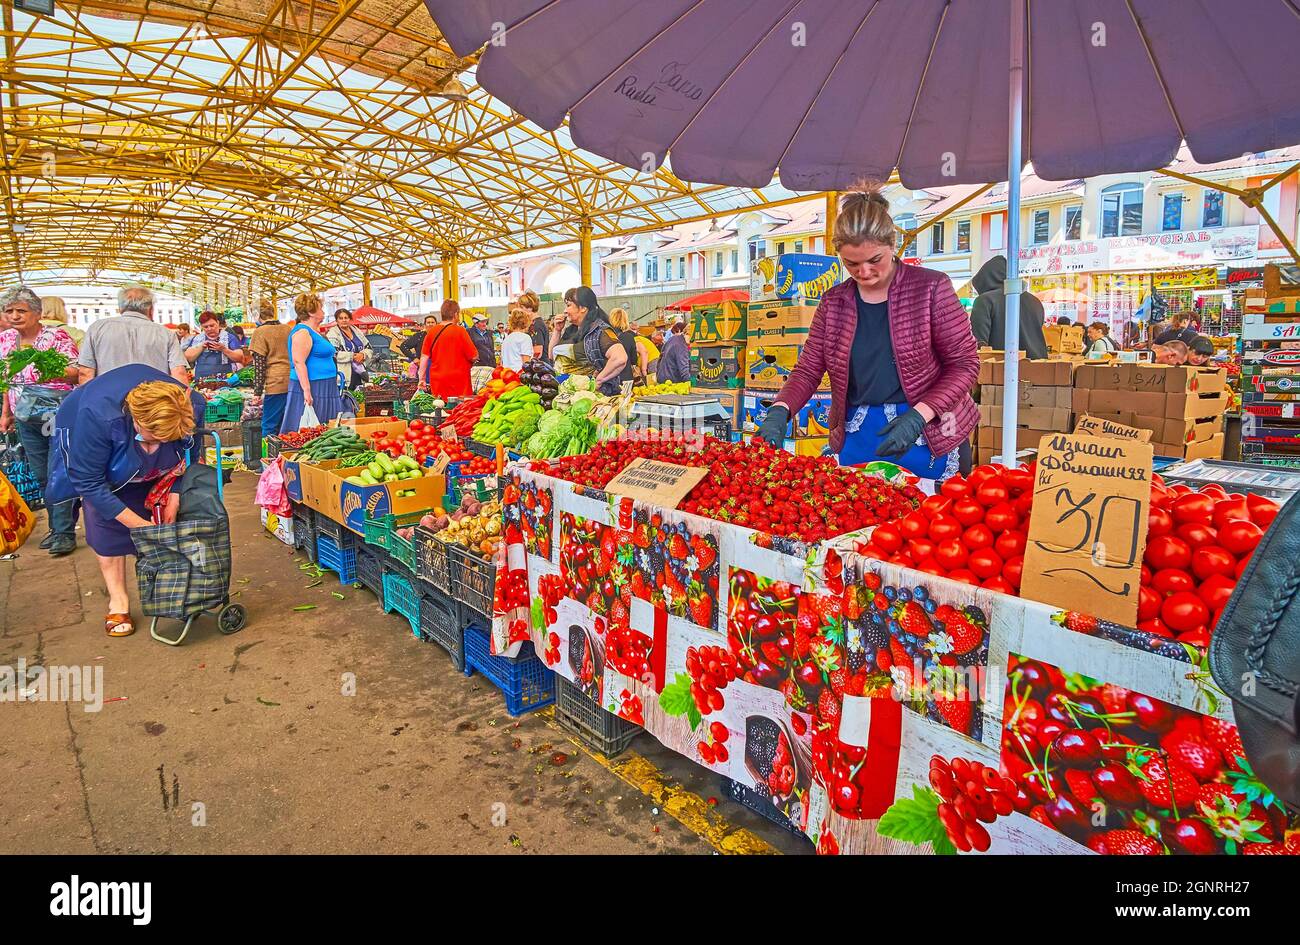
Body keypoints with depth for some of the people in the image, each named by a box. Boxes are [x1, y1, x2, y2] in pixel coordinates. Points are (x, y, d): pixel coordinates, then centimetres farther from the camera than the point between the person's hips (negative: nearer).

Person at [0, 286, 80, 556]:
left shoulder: (57, 336, -11)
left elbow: (78, 372, -13)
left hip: (59, 415, -6)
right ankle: (56, 527, 23)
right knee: (41, 476, 12)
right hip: (26, 419, 6)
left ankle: (65, 532, 4)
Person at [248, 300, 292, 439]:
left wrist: (257, 392, -6)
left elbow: (259, 366, -9)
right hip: (292, 382, 7)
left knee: (269, 427, -3)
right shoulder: (288, 329, 13)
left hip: (275, 384, -6)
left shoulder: (260, 332, -6)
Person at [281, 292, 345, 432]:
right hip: (310, 389, -10)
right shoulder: (302, 332, -13)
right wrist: (307, 391, -27)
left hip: (323, 389, 10)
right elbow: (299, 363, -21)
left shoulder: (315, 332, 17)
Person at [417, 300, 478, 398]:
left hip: (437, 384, 4)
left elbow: (424, 357, 4)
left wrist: (422, 379, 10)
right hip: (458, 384, -4)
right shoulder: (460, 330, -8)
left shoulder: (431, 332, 3)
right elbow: (474, 357, -7)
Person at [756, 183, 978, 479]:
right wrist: (779, 412, -14)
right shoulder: (833, 302, 4)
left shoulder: (930, 287, -6)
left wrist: (919, 415, -19)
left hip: (926, 436, -2)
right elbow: (807, 370, 5)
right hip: (858, 437, 3)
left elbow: (965, 362, -6)